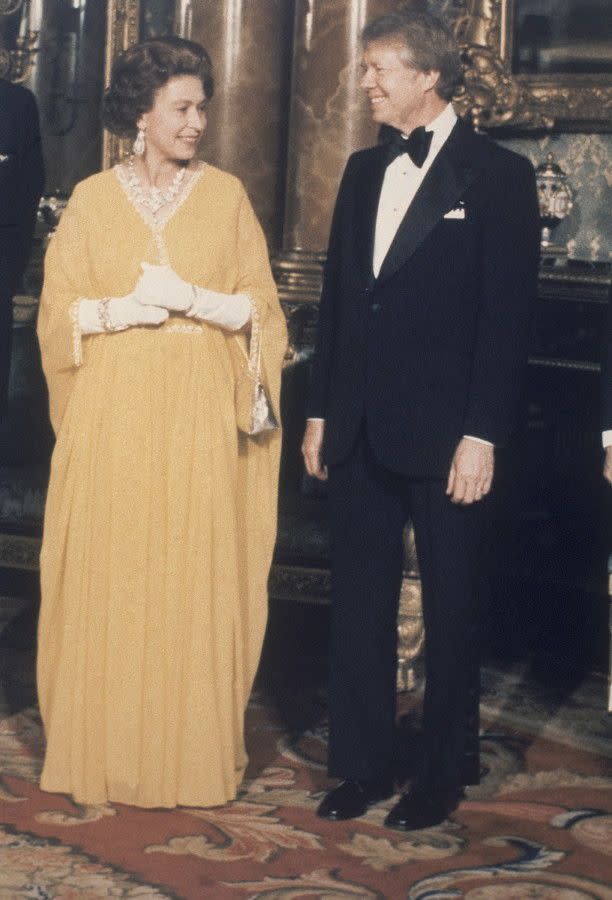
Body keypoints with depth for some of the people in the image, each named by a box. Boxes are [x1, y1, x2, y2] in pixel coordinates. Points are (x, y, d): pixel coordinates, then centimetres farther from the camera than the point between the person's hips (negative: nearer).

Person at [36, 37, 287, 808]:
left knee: (195, 581, 0)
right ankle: (103, 750, 13)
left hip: (199, 417, 0)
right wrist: (125, 310, -12)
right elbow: (59, 311, 4)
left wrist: (190, 299, -12)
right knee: (107, 579, 1)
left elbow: (260, 307, 4)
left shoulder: (226, 195, 5)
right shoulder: (93, 199, 5)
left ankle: (191, 752, 10)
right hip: (113, 414, 0)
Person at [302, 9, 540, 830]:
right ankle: (362, 763, 22)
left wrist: (482, 434, -15)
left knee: (451, 608, 7)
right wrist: (320, 410, 11)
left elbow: (507, 314, -10)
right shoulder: (364, 170, 12)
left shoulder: (497, 174, -6)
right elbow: (337, 296, 15)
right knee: (359, 602, 11)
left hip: (444, 435, -5)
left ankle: (444, 771, 21)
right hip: (360, 431, 6)